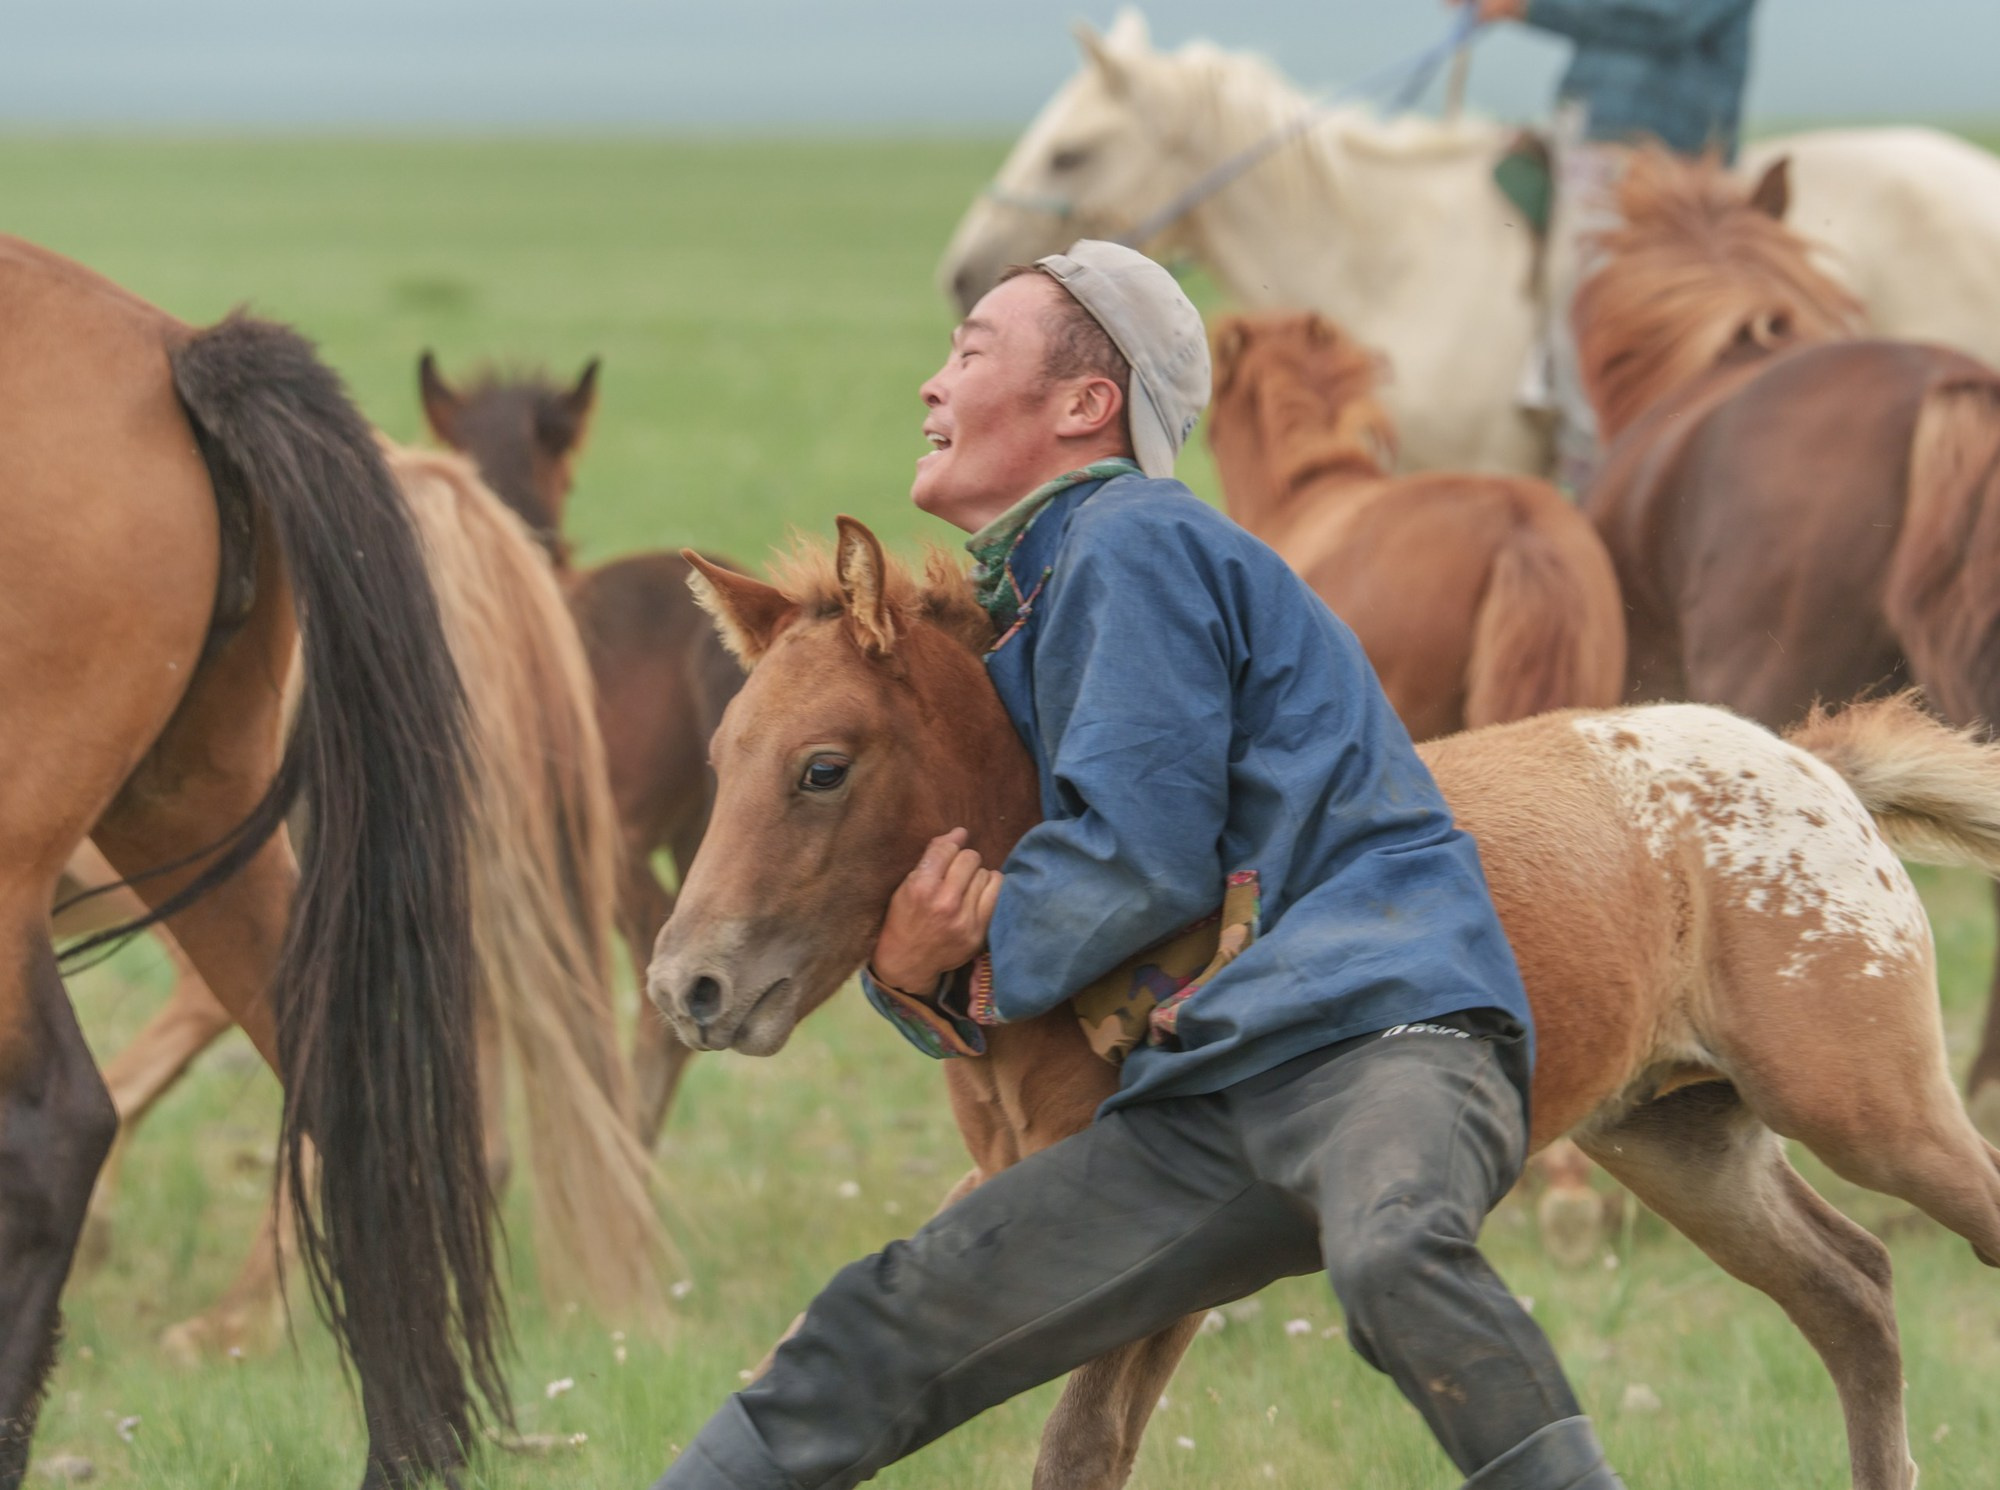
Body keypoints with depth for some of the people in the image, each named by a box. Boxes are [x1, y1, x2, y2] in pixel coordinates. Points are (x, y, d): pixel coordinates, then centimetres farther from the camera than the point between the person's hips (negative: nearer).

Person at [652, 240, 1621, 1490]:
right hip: (1201, 1106, 9)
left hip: (1375, 1023, -9)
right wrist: (917, 974, 0)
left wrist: (958, 971, 1)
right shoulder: (1025, 609, 26)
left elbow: (1142, 855, -12)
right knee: (879, 1343, 6)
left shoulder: (1131, 544, -3)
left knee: (1393, 1249, -42)